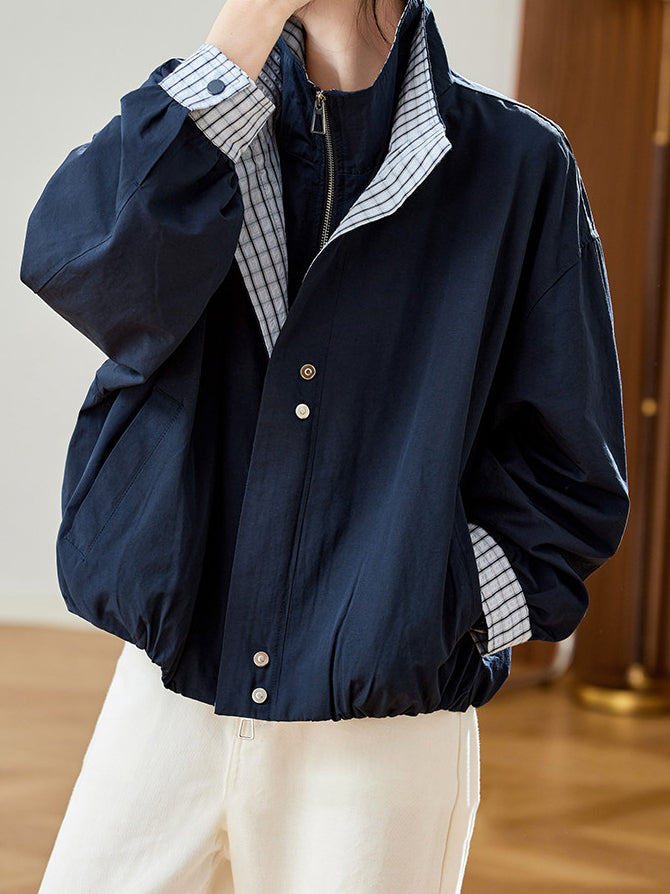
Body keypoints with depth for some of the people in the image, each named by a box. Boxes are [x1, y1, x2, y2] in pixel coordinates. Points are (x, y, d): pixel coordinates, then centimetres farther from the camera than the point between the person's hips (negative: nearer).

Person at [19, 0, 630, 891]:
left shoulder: (518, 167, -2)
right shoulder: (198, 110, 7)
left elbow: (571, 480, 0)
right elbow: (76, 268, -15)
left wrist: (434, 615, -12)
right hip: (171, 689, 3)